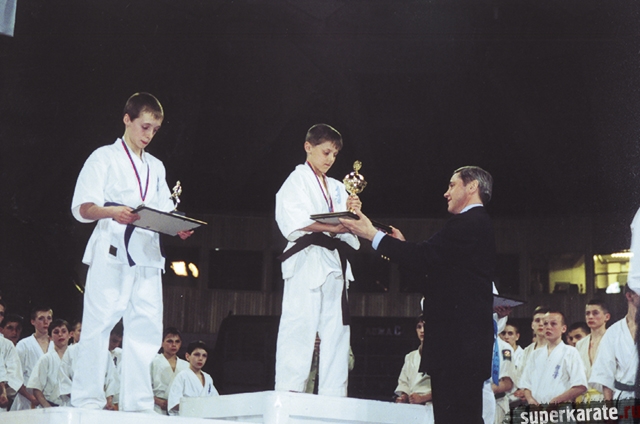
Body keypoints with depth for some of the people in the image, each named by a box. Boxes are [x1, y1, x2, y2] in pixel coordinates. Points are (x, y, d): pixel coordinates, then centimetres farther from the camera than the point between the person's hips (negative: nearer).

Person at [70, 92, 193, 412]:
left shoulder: (156, 167, 23)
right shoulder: (105, 158, 5)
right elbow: (82, 207, -5)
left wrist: (179, 228, -3)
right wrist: (111, 212, -25)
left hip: (147, 255, 5)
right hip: (112, 252, -5)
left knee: (146, 330, 1)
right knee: (98, 325, -7)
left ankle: (137, 405, 5)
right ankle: (87, 402, -4)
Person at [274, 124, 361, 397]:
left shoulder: (337, 188, 23)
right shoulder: (298, 179, 5)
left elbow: (345, 228, 15)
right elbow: (294, 221, -10)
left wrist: (350, 212, -6)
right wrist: (331, 226, -19)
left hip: (335, 264, 7)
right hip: (308, 259, -6)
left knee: (336, 331, 2)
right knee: (300, 327, -12)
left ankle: (332, 399, 2)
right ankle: (288, 393, -14)